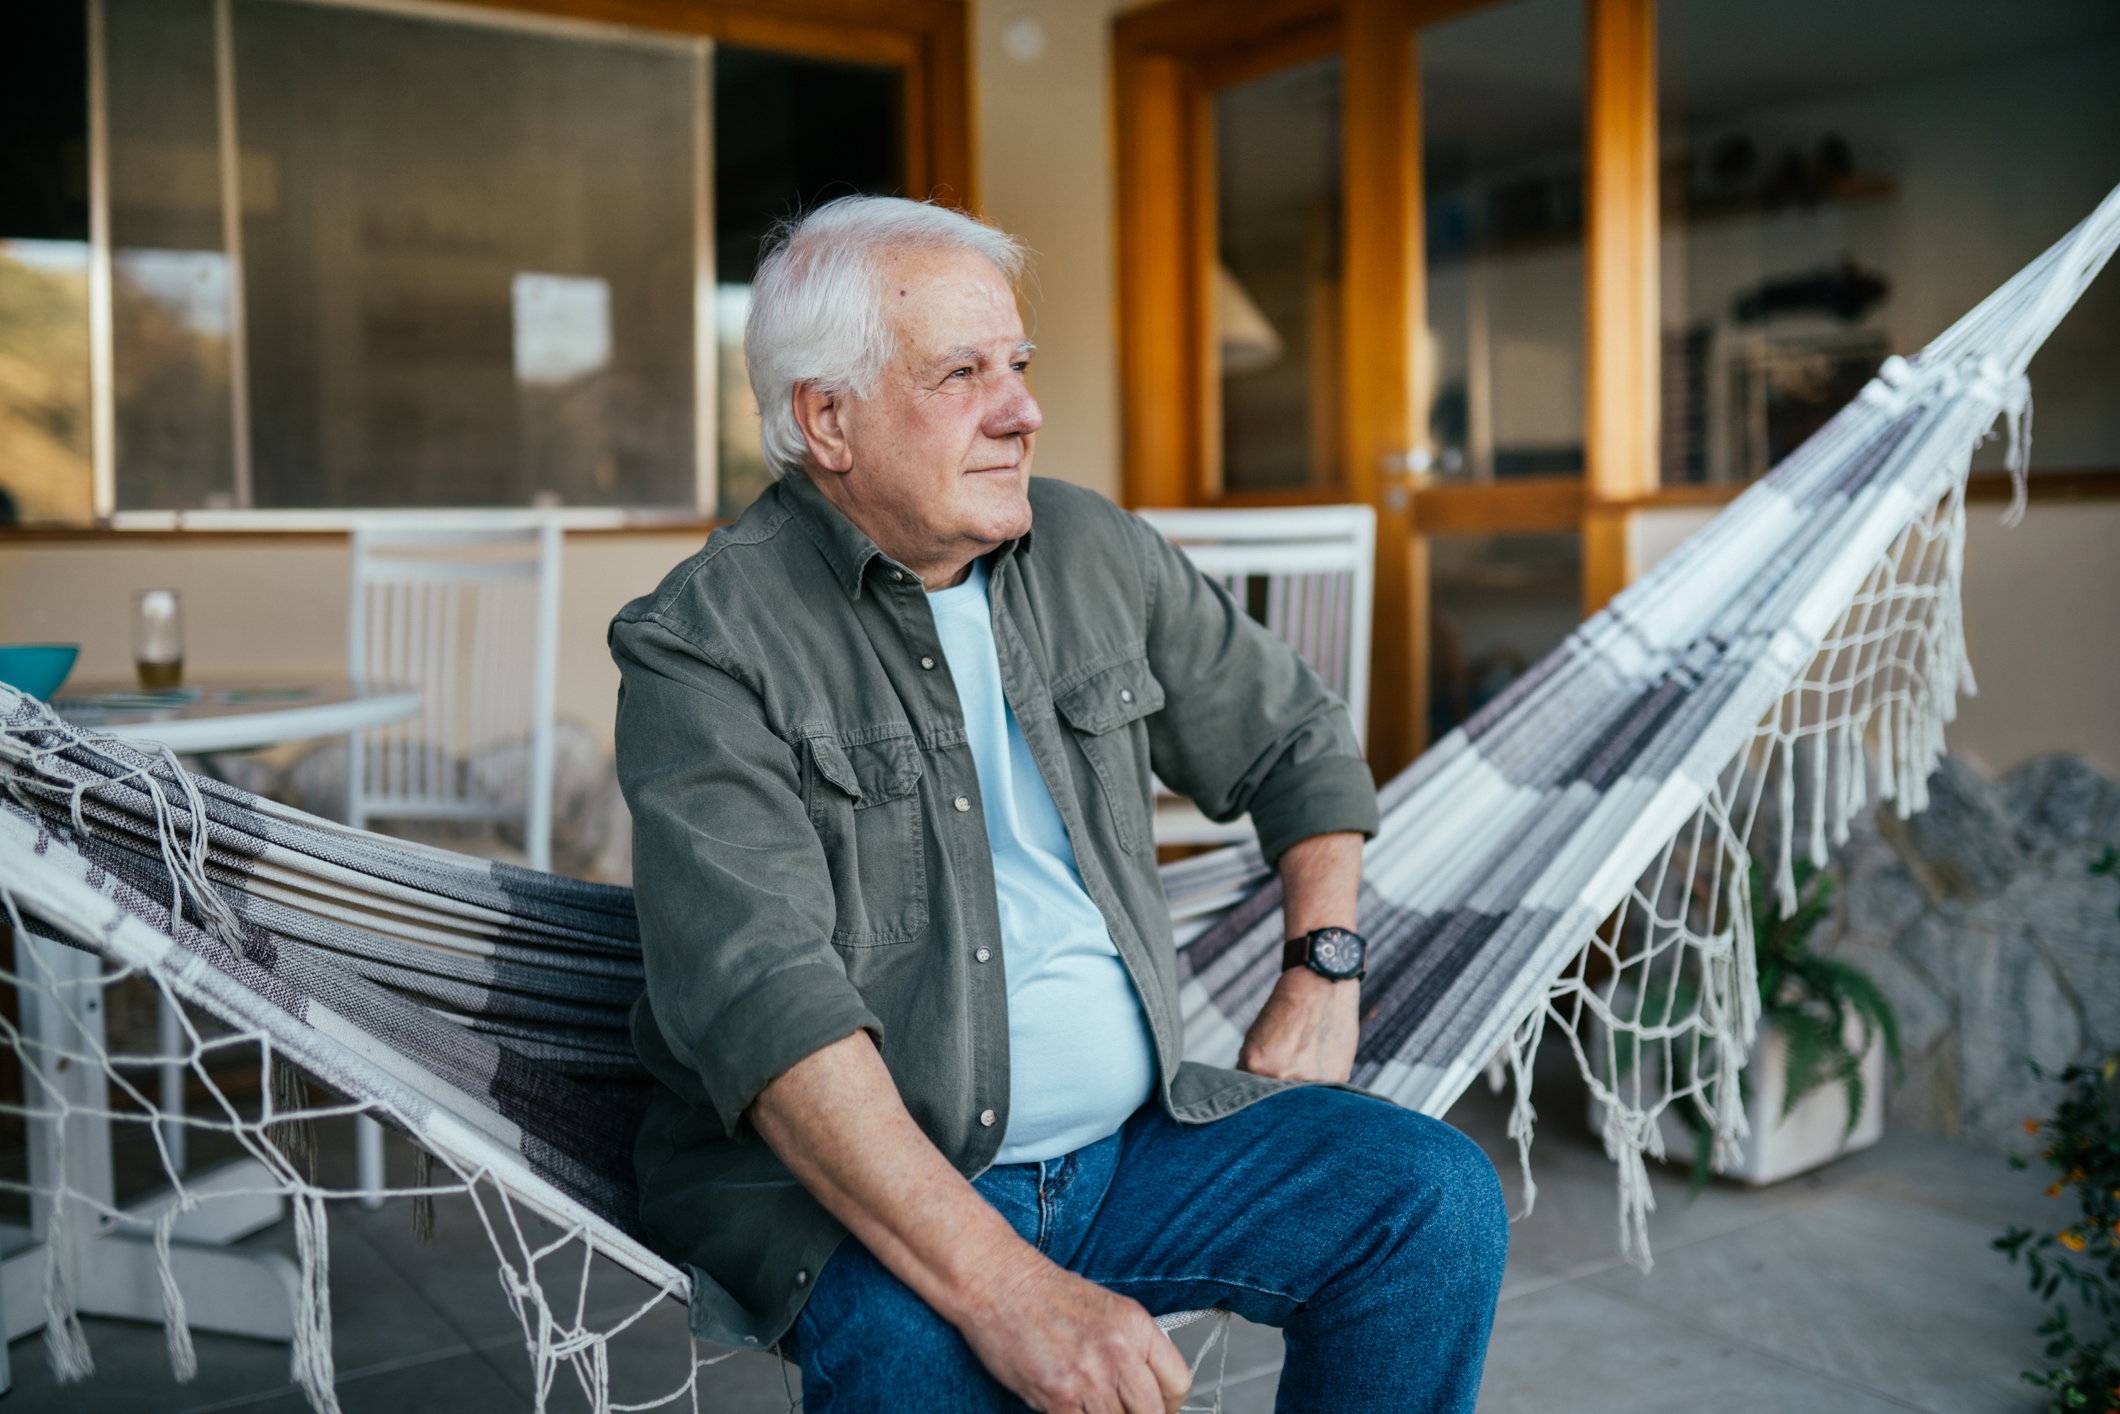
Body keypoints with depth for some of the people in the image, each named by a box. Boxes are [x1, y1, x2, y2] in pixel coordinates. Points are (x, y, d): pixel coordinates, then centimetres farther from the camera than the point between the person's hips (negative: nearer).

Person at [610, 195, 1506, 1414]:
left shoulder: (1096, 552, 7)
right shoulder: (705, 650, -12)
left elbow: (1296, 740, 21)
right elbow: (761, 1001, -25)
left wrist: (1324, 972, 7)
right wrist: (1004, 1288, -33)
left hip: (1134, 1139, 6)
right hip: (849, 1189, -5)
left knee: (1438, 1197, -12)